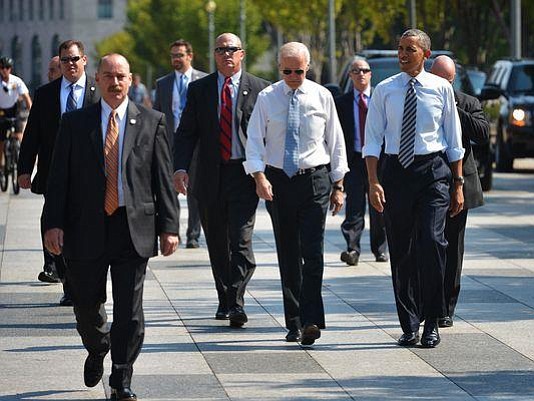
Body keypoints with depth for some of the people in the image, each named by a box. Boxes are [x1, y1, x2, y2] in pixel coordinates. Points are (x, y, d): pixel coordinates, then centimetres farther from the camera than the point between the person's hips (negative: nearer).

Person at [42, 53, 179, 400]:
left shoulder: (151, 122, 5)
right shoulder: (75, 123, 6)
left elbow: (164, 178, 4)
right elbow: (59, 177, 4)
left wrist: (168, 226, -2)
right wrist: (54, 223, -6)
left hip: (134, 229, -1)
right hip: (87, 228, 1)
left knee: (129, 310, -2)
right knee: (86, 304, 8)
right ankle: (97, 351, 38)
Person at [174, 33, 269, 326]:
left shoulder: (259, 88, 3)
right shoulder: (199, 89, 8)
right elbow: (186, 132, 5)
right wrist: (180, 167, -9)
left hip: (245, 175, -3)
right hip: (210, 176, 3)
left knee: (241, 241, -13)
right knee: (217, 244, 10)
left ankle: (237, 304, -15)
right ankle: (224, 300, 22)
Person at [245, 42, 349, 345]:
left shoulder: (322, 97, 1)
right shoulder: (267, 98, 1)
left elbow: (336, 141, 6)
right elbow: (255, 142, -1)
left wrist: (338, 186, 5)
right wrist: (259, 177, -17)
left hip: (315, 180, -1)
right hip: (278, 181, 2)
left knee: (312, 252, -12)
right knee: (287, 255, 7)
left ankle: (311, 320, -16)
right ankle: (294, 322, 14)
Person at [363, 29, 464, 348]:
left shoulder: (441, 88, 3)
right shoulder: (385, 90, 4)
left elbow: (454, 140, 8)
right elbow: (373, 139, 3)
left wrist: (458, 184, 6)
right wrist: (373, 182, -7)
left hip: (433, 170, -2)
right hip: (396, 170, 2)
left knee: (432, 242, -15)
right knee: (401, 251, 5)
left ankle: (431, 324, -6)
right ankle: (409, 326, 15)